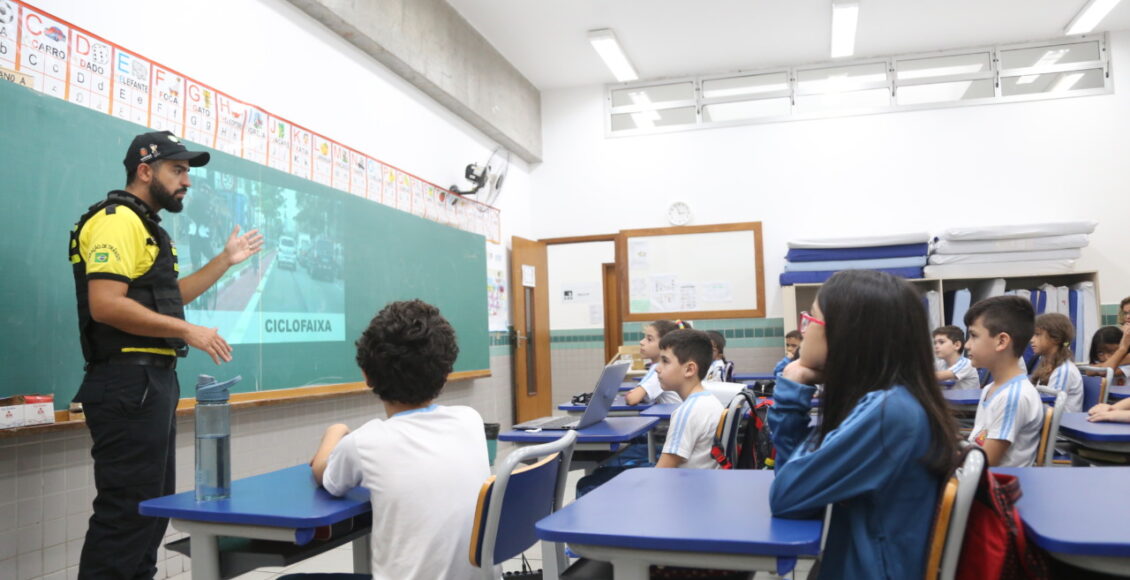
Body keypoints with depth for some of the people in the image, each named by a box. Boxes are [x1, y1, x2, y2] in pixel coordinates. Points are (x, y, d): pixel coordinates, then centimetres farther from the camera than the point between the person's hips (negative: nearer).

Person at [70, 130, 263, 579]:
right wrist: (189, 332, -21)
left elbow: (165, 297, 26)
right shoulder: (118, 220, -13)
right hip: (129, 383, -11)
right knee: (127, 509, -6)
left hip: (152, 381, 11)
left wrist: (226, 260, 23)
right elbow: (105, 305, -24)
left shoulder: (145, 226, 19)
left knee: (152, 506, 17)